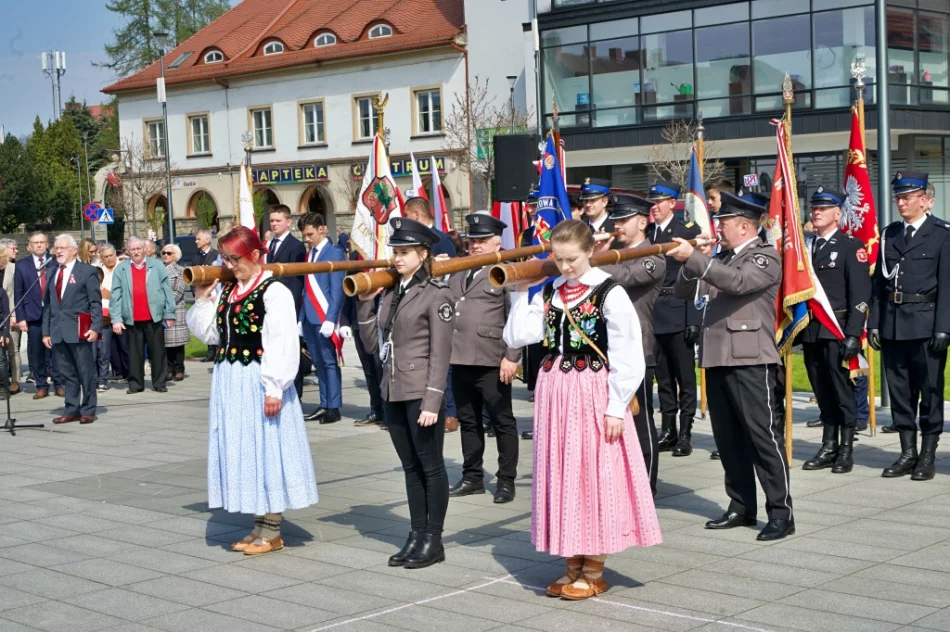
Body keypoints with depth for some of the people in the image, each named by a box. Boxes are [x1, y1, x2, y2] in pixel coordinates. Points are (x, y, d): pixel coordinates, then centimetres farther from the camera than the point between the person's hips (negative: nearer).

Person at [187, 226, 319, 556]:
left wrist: (274, 389, -20)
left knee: (265, 449, 0)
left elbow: (283, 346, -17)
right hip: (230, 382, 8)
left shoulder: (274, 292, -12)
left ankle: (272, 530, 11)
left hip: (258, 384, -8)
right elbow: (209, 334, 14)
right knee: (240, 451, 12)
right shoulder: (227, 291, 11)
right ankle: (259, 524, 24)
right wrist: (202, 299, 4)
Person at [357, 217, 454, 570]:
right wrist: (365, 303, 3)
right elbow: (373, 344, 10)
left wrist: (432, 402, -18)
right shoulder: (391, 293, 12)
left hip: (421, 394, -7)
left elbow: (440, 354, -12)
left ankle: (433, 540, 11)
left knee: (430, 466, 3)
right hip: (394, 393, 7)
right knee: (411, 468, 13)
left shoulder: (436, 294, -8)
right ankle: (416, 536, 20)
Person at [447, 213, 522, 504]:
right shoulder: (457, 275, 18)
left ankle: (506, 480, 11)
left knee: (502, 422, 3)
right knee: (468, 422, 13)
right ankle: (472, 477, 23)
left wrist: (512, 357, -14)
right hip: (460, 361, 7)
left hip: (492, 363, -7)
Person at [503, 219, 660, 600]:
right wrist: (521, 293, -1)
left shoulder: (609, 294, -9)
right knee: (560, 477, 10)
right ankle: (572, 564, 23)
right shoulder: (548, 293, 9)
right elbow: (516, 337, 1)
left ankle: (594, 572, 12)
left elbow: (627, 357, -11)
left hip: (593, 396, -6)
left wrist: (616, 408, -14)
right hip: (554, 395, 6)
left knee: (594, 477, 1)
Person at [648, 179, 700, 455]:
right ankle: (668, 430, 18)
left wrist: (694, 319, -14)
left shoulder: (688, 231, -3)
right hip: (653, 313, 5)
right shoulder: (646, 232, 11)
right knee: (663, 375, 11)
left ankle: (685, 433, 7)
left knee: (685, 375, 2)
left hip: (678, 314, -5)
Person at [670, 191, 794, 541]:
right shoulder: (720, 259, 20)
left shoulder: (765, 256, -3)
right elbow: (684, 291, 15)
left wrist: (694, 258, -26)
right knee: (728, 439, 10)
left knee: (764, 435, -7)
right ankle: (741, 507, 19)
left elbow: (737, 281, -23)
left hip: (749, 360, -8)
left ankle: (781, 513, -5)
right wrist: (691, 264, -3)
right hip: (717, 358, 8)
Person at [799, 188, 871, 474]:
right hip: (810, 330, 5)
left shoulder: (851, 246, -3)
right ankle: (829, 448, 18)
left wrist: (853, 334, -16)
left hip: (836, 330, -5)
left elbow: (860, 295, -9)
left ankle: (846, 451, 7)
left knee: (841, 390, -1)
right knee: (823, 393, 10)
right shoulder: (805, 247, 14)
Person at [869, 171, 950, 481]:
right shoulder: (889, 234, 13)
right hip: (892, 324, 5)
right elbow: (879, 281, 12)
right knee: (899, 390, 8)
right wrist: (874, 323, 6)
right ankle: (908, 453, 17)